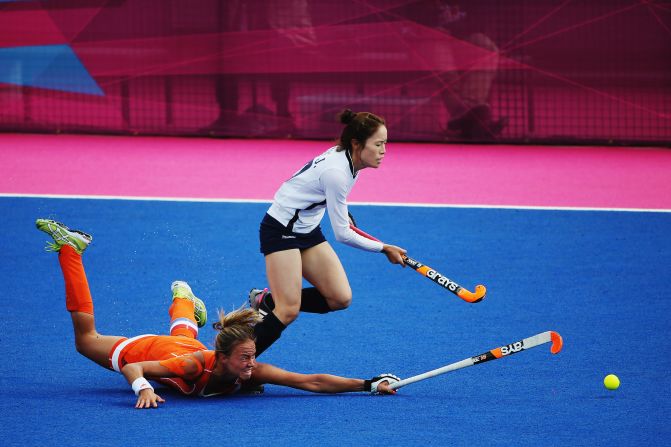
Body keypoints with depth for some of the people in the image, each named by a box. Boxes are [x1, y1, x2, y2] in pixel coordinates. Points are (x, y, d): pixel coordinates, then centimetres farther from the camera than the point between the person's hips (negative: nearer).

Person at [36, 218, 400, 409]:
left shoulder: (249, 371, -36)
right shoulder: (195, 366, -46)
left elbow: (312, 382, -39)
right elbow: (131, 367, -42)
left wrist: (369, 385, -48)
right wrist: (143, 389, -63)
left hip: (184, 346, 3)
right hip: (144, 349, -3)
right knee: (86, 338, 21)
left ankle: (182, 299, 71)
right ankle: (69, 248, 31)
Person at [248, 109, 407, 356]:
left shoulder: (346, 158, -4)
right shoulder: (336, 172, -29)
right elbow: (343, 235, -23)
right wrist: (384, 249, -15)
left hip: (308, 230, 9)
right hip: (280, 230, -9)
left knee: (340, 298, -2)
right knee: (289, 311, -18)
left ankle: (266, 301, 12)